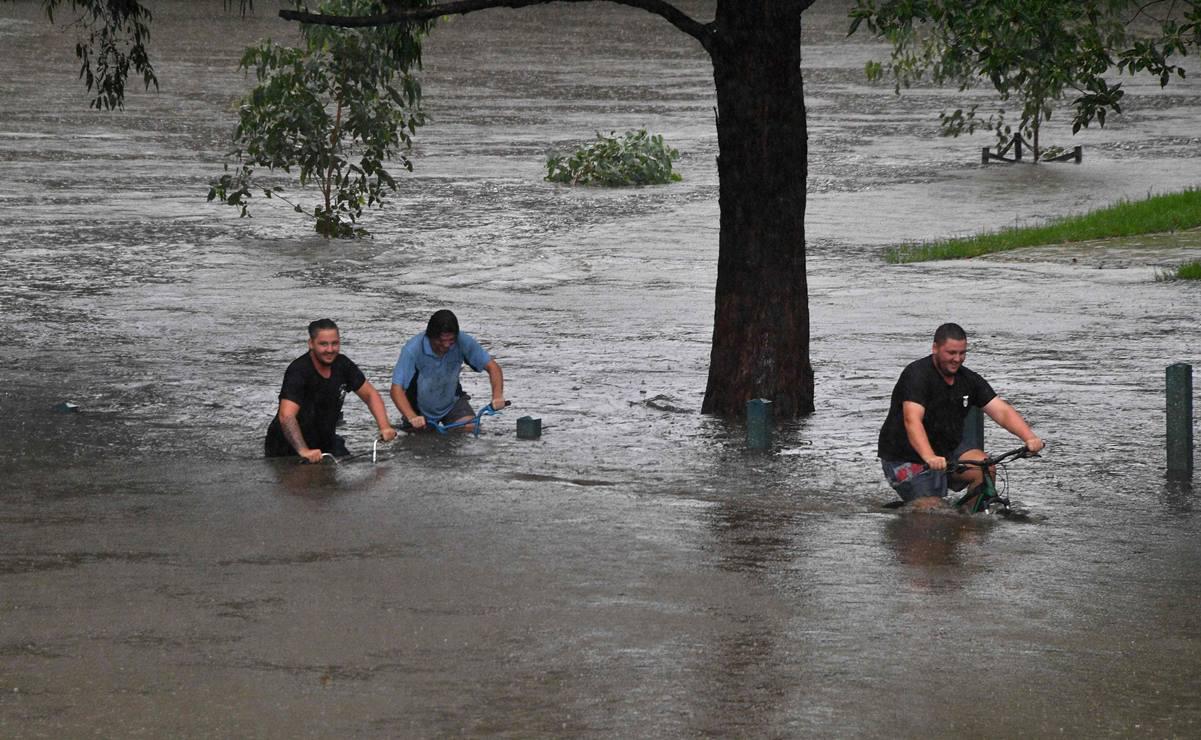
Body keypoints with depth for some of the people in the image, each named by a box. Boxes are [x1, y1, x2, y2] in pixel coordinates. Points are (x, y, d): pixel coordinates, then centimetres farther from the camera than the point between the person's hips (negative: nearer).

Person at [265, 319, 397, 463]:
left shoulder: (342, 364, -4)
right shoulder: (298, 371, -26)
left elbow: (370, 394, 5)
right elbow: (286, 416, -38)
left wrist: (384, 427, -12)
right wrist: (304, 451, -50)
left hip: (325, 442, 5)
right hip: (289, 448, -5)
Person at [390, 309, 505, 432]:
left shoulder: (463, 342, -24)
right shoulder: (412, 349, -32)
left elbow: (492, 366, -16)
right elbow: (396, 390, -34)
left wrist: (497, 396, -35)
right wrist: (412, 418, -49)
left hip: (451, 401, 2)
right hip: (420, 409, -2)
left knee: (470, 428, -16)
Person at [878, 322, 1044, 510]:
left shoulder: (969, 380, 1)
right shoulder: (918, 375, -20)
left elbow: (1002, 411, -8)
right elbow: (912, 421, -34)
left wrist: (1029, 438, -26)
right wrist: (929, 457, -51)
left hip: (947, 448, 6)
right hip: (906, 458, -6)